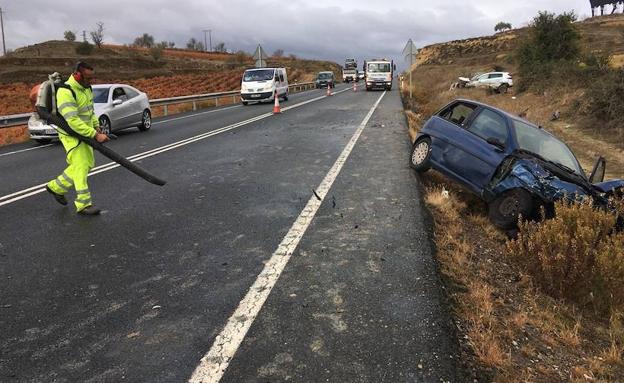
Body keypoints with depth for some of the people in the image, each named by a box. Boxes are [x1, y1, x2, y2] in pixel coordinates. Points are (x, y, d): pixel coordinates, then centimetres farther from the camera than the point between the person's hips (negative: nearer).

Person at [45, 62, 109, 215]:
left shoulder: (86, 88, 5)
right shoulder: (65, 92, -24)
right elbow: (73, 121, -31)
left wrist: (96, 126, 7)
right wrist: (95, 135, -32)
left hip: (85, 133, 9)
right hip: (71, 135, -9)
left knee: (88, 164, 16)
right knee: (80, 167, -7)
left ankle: (56, 187, 31)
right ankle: (83, 204, 2)